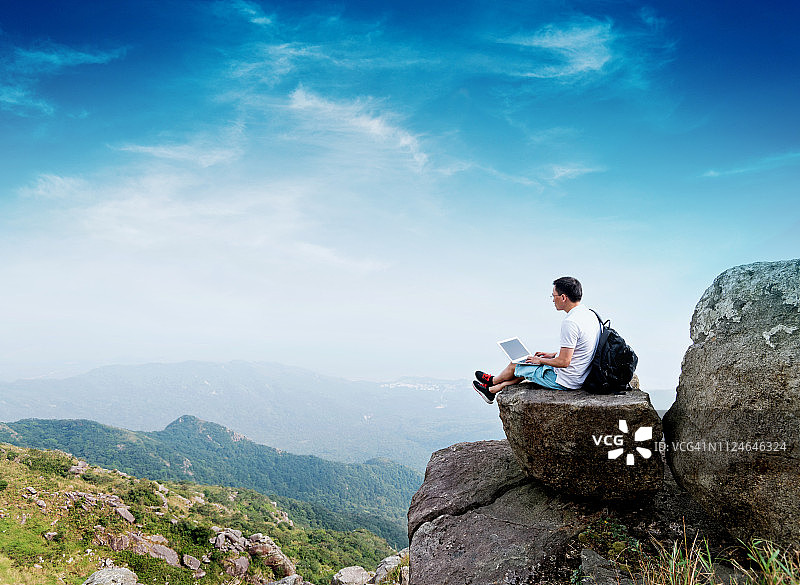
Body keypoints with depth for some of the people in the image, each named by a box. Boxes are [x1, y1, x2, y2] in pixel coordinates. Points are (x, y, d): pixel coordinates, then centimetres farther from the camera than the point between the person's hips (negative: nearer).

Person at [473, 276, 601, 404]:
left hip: (565, 382, -9)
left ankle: (492, 380, 41)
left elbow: (564, 362, -28)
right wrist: (553, 355, 15)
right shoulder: (589, 314, 3)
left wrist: (540, 360, -11)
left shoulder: (570, 322, -29)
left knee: (514, 365, 10)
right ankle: (492, 390, 34)